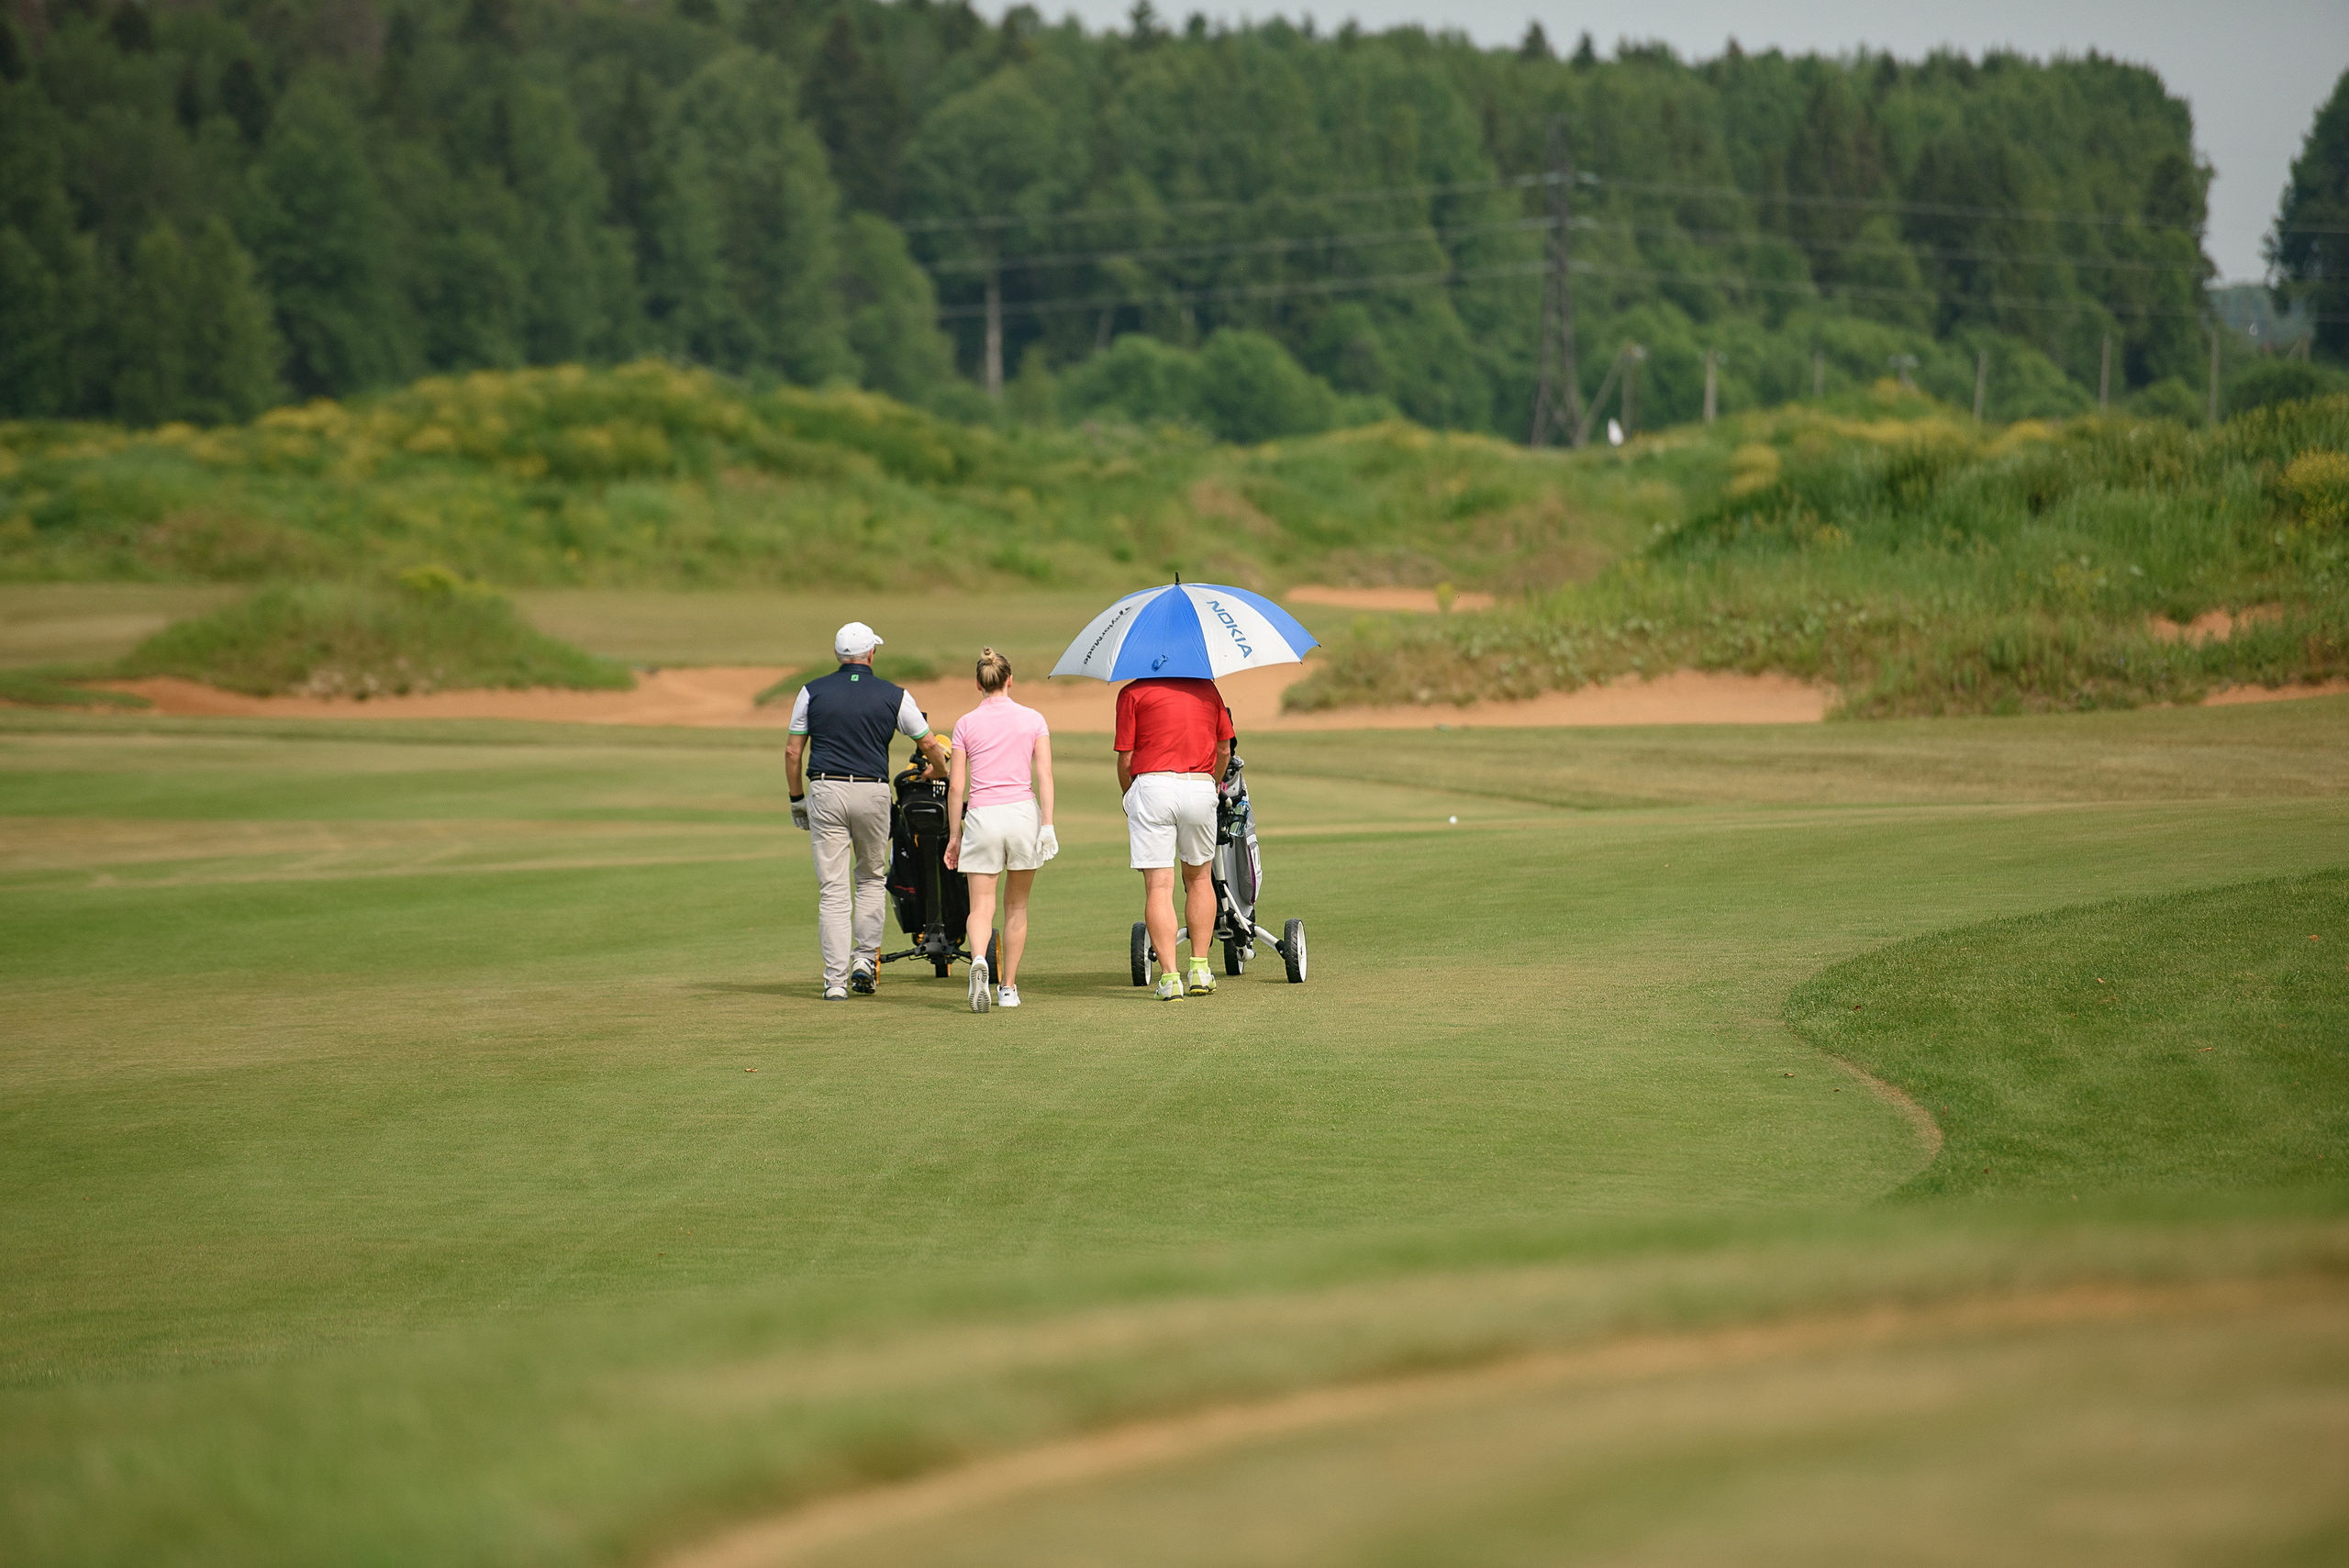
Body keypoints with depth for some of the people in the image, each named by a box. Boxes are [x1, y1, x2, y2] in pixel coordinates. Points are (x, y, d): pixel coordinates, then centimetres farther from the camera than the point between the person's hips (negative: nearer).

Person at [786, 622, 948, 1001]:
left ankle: (836, 980, -3)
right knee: (872, 877, 21)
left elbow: (792, 751, 5)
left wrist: (797, 798, 16)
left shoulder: (812, 692, 4)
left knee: (832, 888, 0)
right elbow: (929, 744, 11)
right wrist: (941, 770, 32)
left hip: (825, 790, 0)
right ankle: (865, 959, 13)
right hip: (872, 792, 0)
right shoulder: (893, 696, 2)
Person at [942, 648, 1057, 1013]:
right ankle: (1009, 987, 18)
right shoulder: (1032, 720, 5)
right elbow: (1044, 777, -4)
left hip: (981, 818, -1)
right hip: (1022, 813, 1)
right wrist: (1047, 825, -5)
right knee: (1016, 906, 15)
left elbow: (956, 787, 3)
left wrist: (954, 835, 9)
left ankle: (978, 961, -33)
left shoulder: (966, 724, 4)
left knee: (981, 905, -3)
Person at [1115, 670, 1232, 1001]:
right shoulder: (1207, 688, 15)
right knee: (1199, 877, 21)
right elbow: (1224, 751, 18)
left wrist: (1129, 798, 18)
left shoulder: (1133, 693, 4)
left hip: (1153, 786, -3)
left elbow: (1126, 760, 1)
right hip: (1201, 788, 3)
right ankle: (1200, 967, 18)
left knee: (1158, 886, -2)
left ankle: (1169, 975, -9)